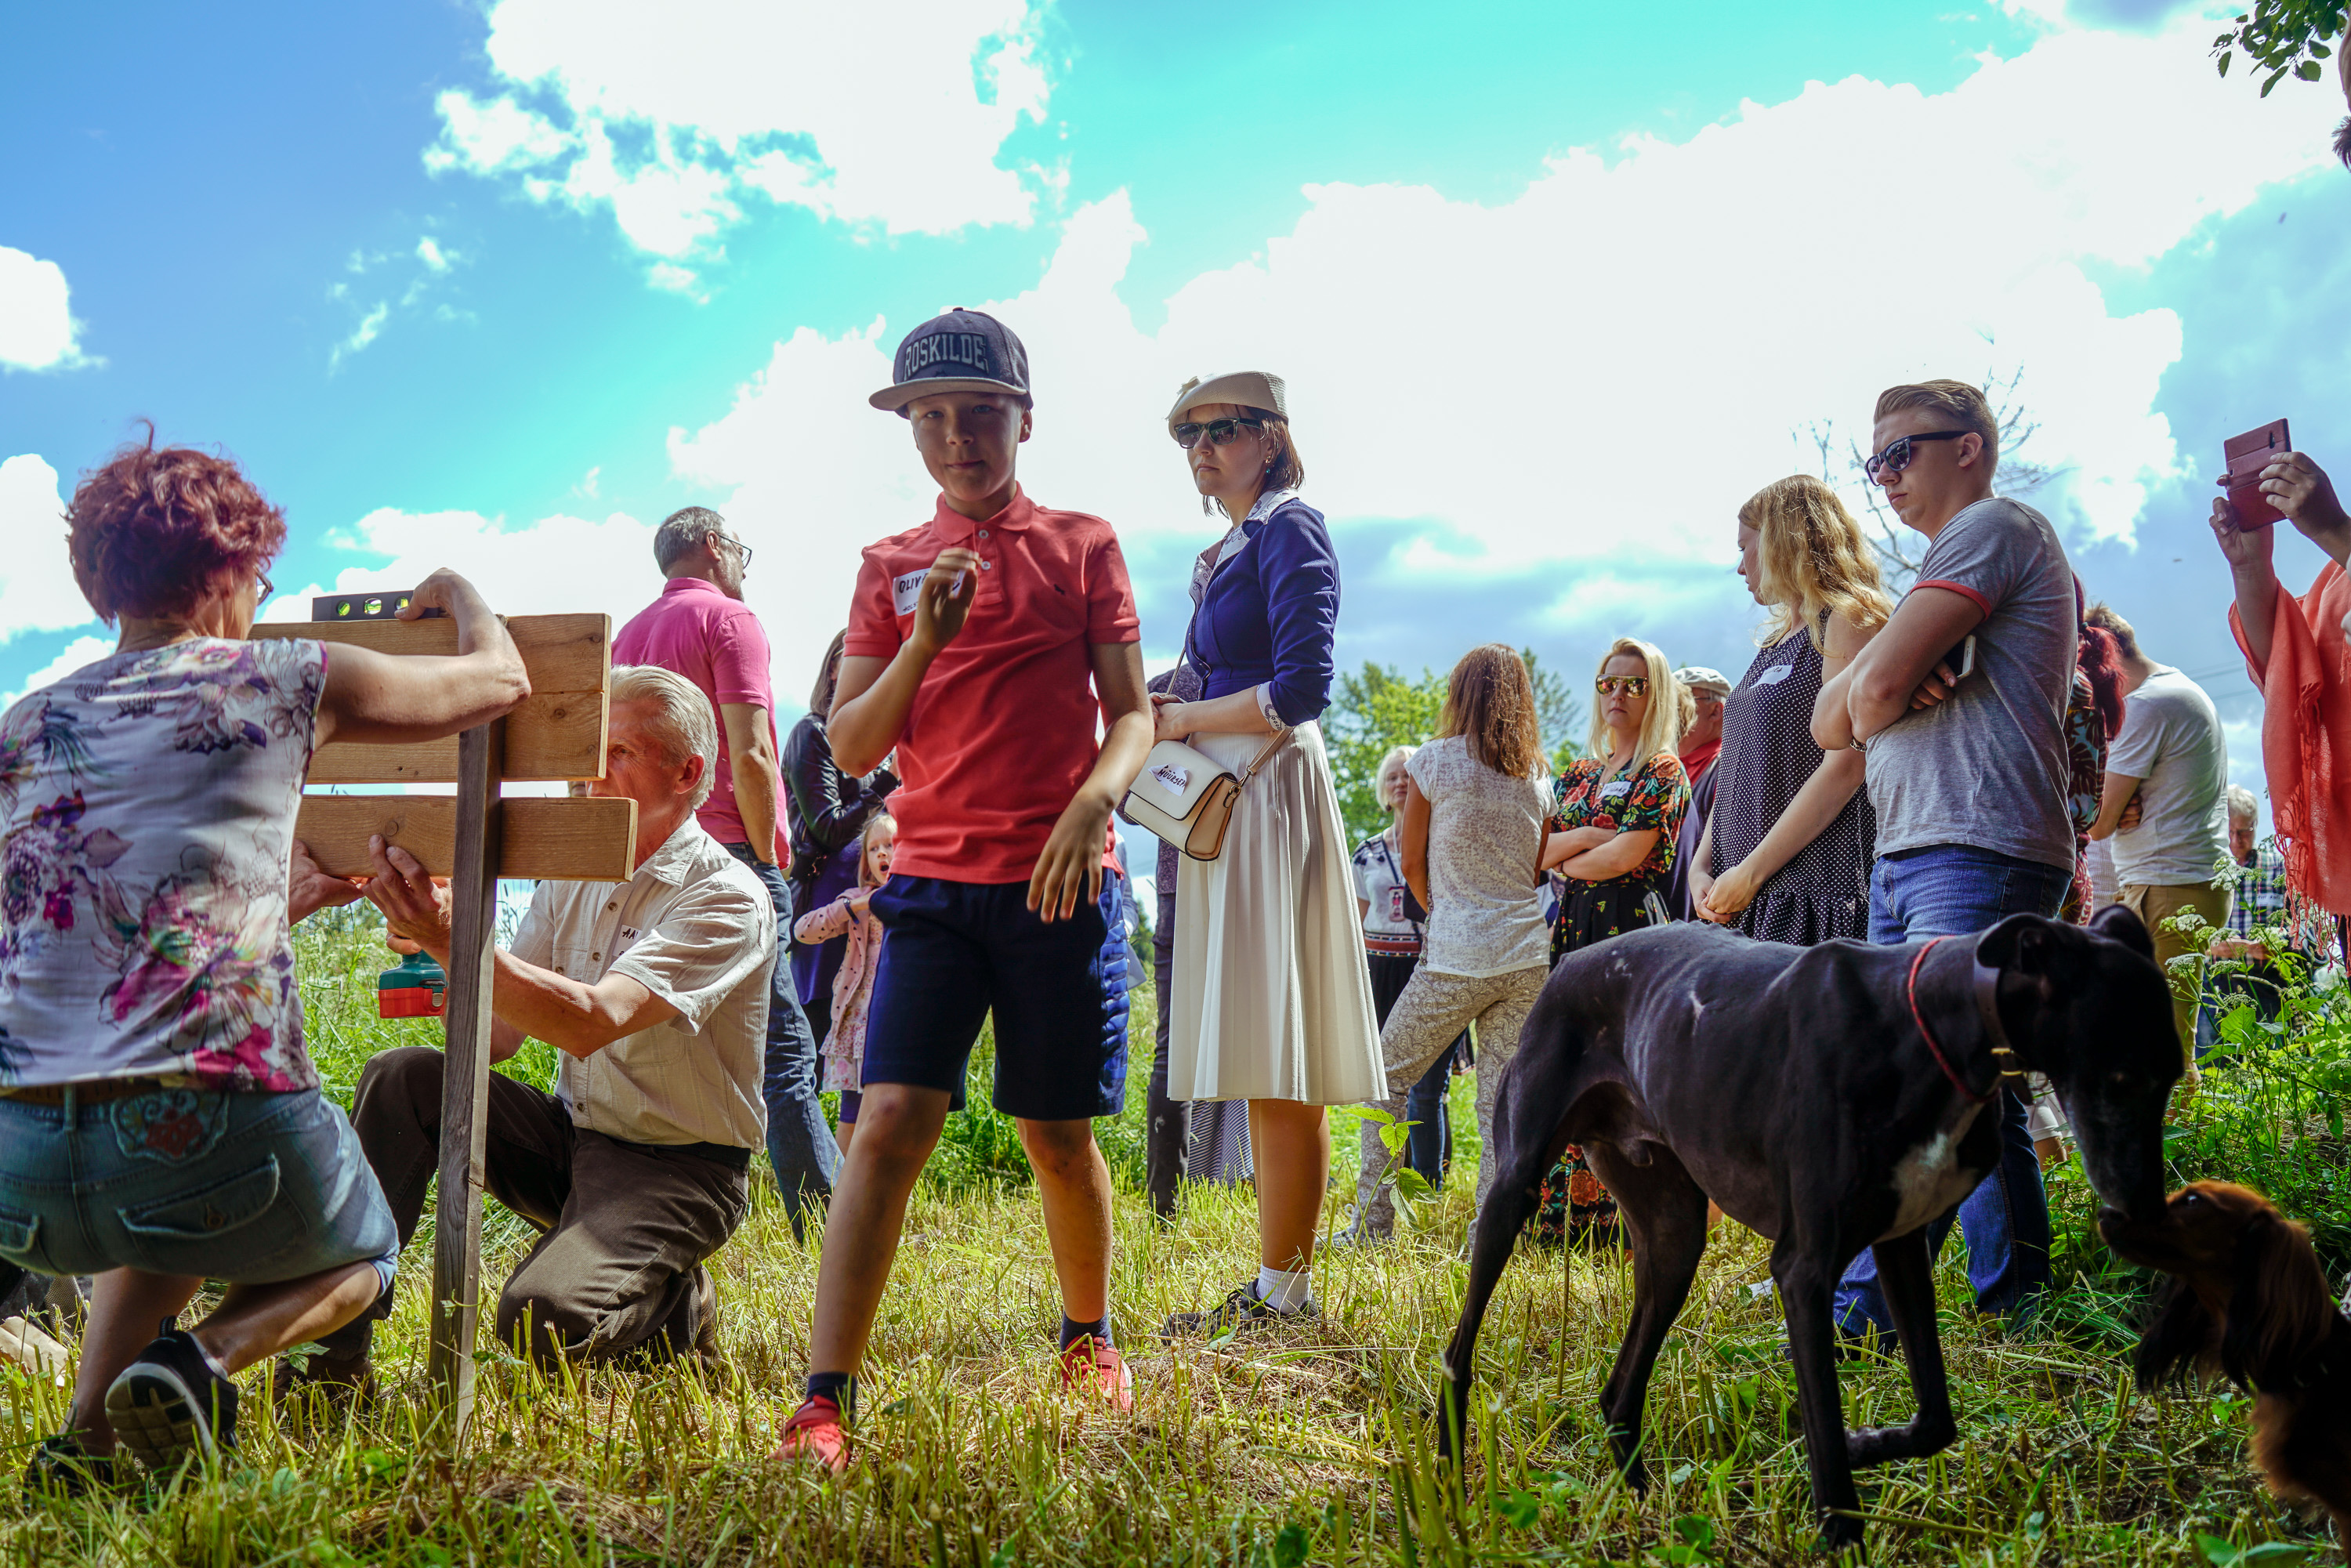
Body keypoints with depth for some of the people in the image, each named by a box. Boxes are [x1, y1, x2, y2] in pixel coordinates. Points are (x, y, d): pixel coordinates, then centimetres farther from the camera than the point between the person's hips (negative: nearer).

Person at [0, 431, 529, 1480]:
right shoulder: (284, 682, 3)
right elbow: (501, 679, 16)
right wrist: (459, 593, 38)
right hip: (218, 1114, -5)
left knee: (170, 1233, 40)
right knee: (357, 1261, 28)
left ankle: (89, 1430, 15)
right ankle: (206, 1359, -4)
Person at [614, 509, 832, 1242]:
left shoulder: (628, 635, 20)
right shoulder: (729, 619, -3)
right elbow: (749, 755, -13)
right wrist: (767, 855, -6)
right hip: (727, 855, -7)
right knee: (782, 1050, -7)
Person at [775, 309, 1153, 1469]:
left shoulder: (1081, 544, 8)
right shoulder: (890, 567, 11)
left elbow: (1132, 716, 5)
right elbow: (850, 750, 6)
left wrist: (1093, 801, -15)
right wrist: (924, 642, -9)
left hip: (1059, 882, -1)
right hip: (934, 881, 1)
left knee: (1059, 1137, 8)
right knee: (891, 1123, -12)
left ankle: (1088, 1338, 33)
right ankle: (823, 1404, -10)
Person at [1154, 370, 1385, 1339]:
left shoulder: (1290, 532, -6)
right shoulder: (1228, 550, 21)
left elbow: (1299, 690, -16)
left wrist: (1181, 720, -8)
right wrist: (1171, 715, 8)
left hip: (1268, 792, -10)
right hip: (1222, 799, 10)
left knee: (1276, 1062, -8)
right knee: (1264, 1065, 10)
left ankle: (1283, 1291, -3)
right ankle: (1277, 1288, 15)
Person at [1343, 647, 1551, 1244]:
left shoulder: (1434, 760, -3)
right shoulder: (1539, 775, 9)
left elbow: (1412, 863, 4)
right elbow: (1536, 870, 16)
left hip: (1456, 959, -4)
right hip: (1527, 957, 4)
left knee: (1387, 1076, 9)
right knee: (1502, 1099, 5)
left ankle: (1373, 1221, 7)